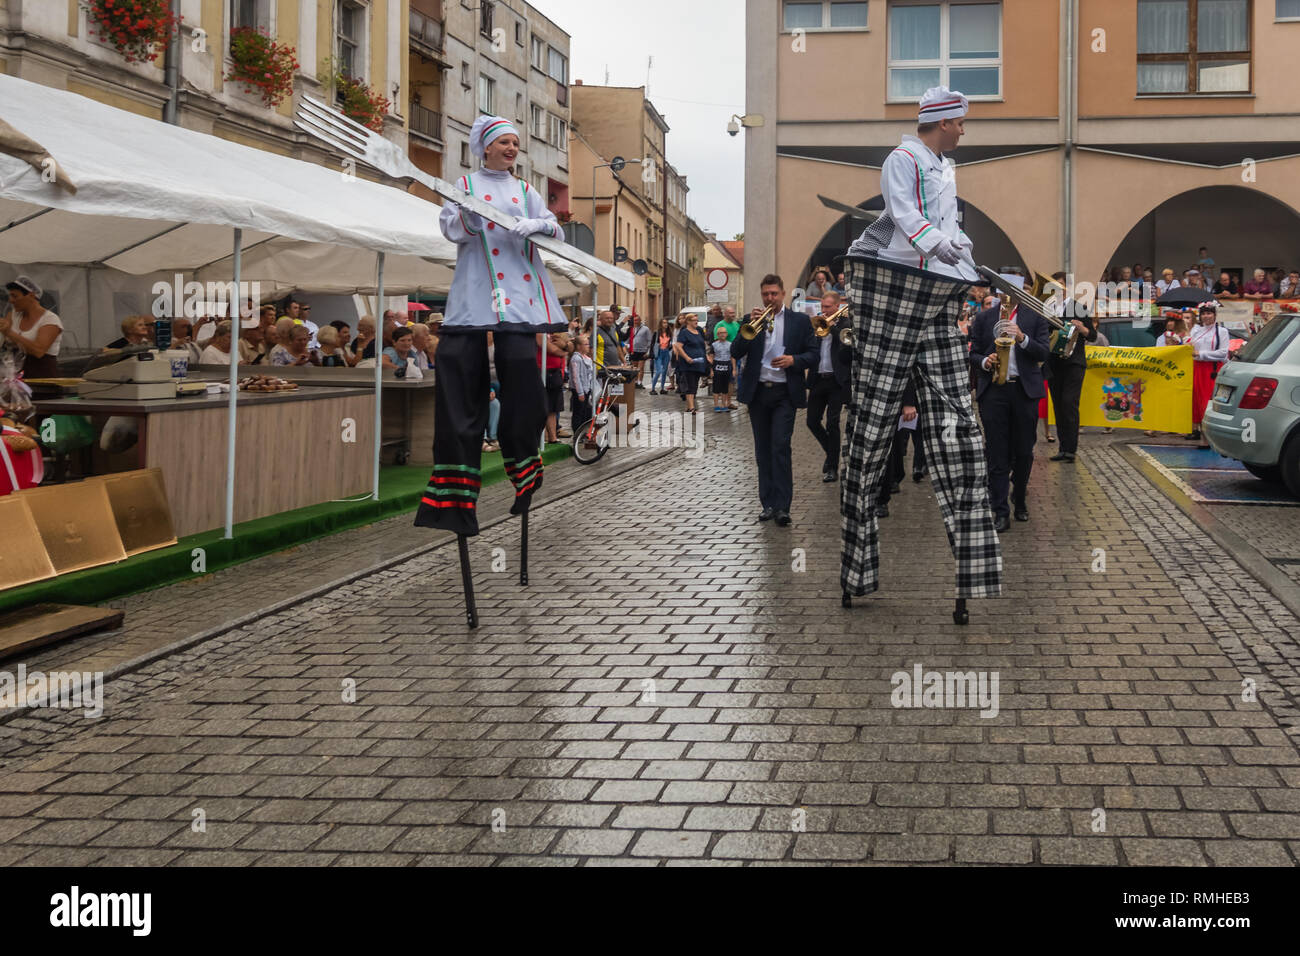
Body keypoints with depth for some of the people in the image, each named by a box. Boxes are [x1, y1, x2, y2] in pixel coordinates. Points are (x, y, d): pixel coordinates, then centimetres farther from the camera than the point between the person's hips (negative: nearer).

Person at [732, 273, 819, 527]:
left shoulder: (800, 321, 6)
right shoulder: (751, 320, 9)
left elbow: (814, 354, 4)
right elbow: (735, 353, 0)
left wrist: (794, 360, -15)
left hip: (785, 393, -3)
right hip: (757, 392, 3)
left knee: (781, 447, -11)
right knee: (763, 449, 7)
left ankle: (782, 506, -10)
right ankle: (768, 503, 13)